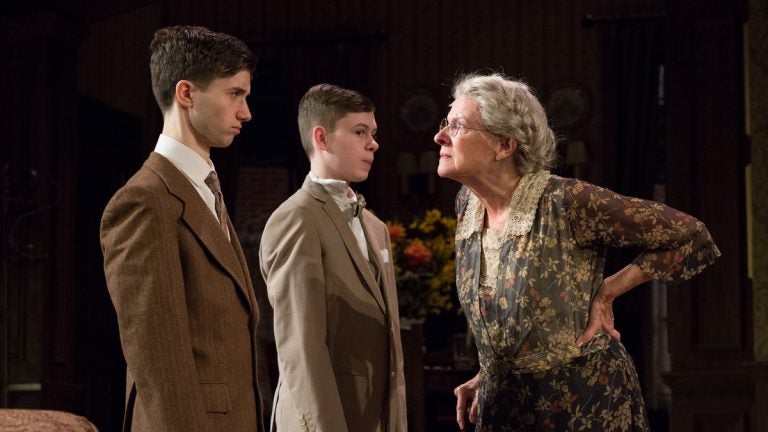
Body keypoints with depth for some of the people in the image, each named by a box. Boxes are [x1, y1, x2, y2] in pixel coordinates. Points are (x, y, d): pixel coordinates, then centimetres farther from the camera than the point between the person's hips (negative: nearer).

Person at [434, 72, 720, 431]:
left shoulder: (566, 202, -21)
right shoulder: (466, 204, -2)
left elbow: (693, 239, -15)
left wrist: (607, 291, -13)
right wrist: (489, 375, 9)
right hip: (504, 402, 5)